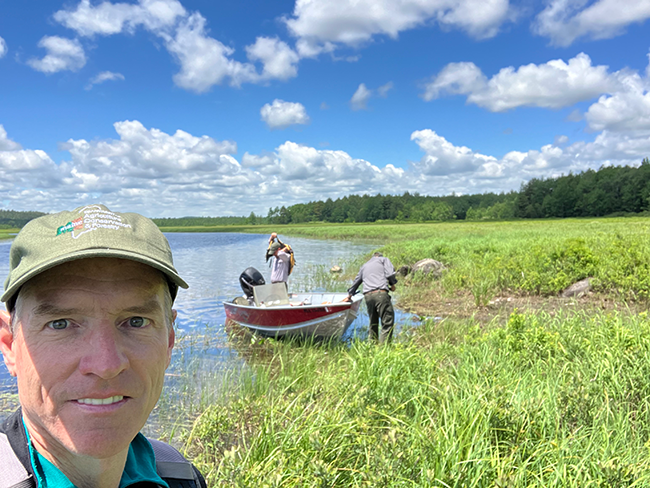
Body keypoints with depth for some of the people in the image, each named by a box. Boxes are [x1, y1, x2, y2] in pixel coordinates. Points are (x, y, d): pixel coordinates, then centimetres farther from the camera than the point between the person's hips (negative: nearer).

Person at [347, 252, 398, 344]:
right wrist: (392, 284, 16)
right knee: (388, 322, -6)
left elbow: (356, 282, 41)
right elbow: (390, 273, -1)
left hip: (368, 295, 5)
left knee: (373, 323, 17)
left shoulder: (364, 266, 31)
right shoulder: (384, 259, 18)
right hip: (381, 294, -5)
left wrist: (350, 295, 54)